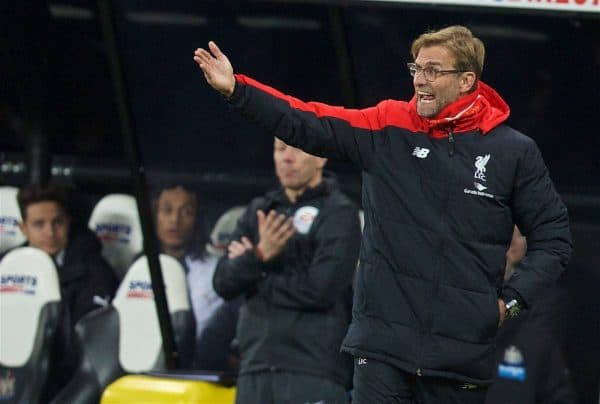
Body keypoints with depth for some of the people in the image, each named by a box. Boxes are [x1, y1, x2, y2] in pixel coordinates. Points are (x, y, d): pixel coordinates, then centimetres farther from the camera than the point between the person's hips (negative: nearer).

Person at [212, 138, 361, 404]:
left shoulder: (339, 213, -1)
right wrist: (259, 255, -13)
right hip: (255, 372, 6)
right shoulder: (259, 211, 17)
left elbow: (321, 289, -12)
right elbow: (223, 283, 7)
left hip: (313, 375, -6)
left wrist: (254, 276, 0)